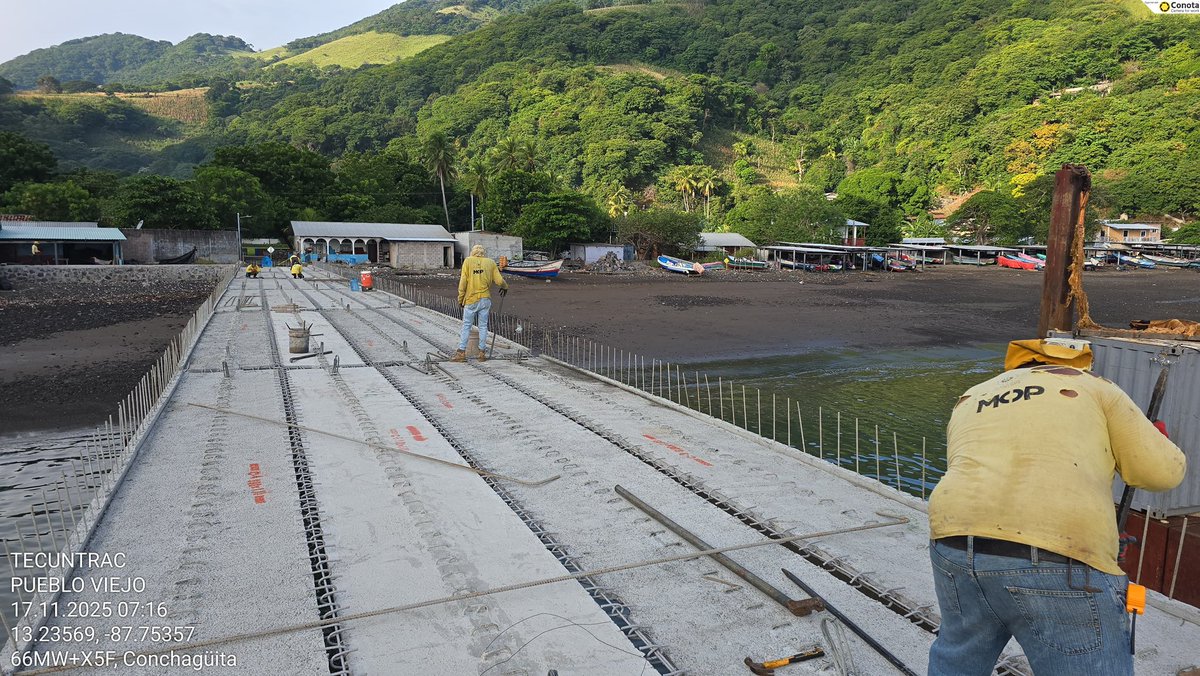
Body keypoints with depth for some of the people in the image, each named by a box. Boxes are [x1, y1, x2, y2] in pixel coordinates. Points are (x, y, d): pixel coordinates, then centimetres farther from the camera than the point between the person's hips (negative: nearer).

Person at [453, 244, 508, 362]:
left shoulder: (468, 261, -2)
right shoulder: (491, 262, 3)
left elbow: (463, 282, -6)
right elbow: (499, 281, 1)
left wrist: (460, 299, 1)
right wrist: (505, 287, 23)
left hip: (471, 299, -2)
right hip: (485, 299, 2)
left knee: (466, 326, 4)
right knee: (483, 326, 8)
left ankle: (461, 352, 3)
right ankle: (481, 353, 11)